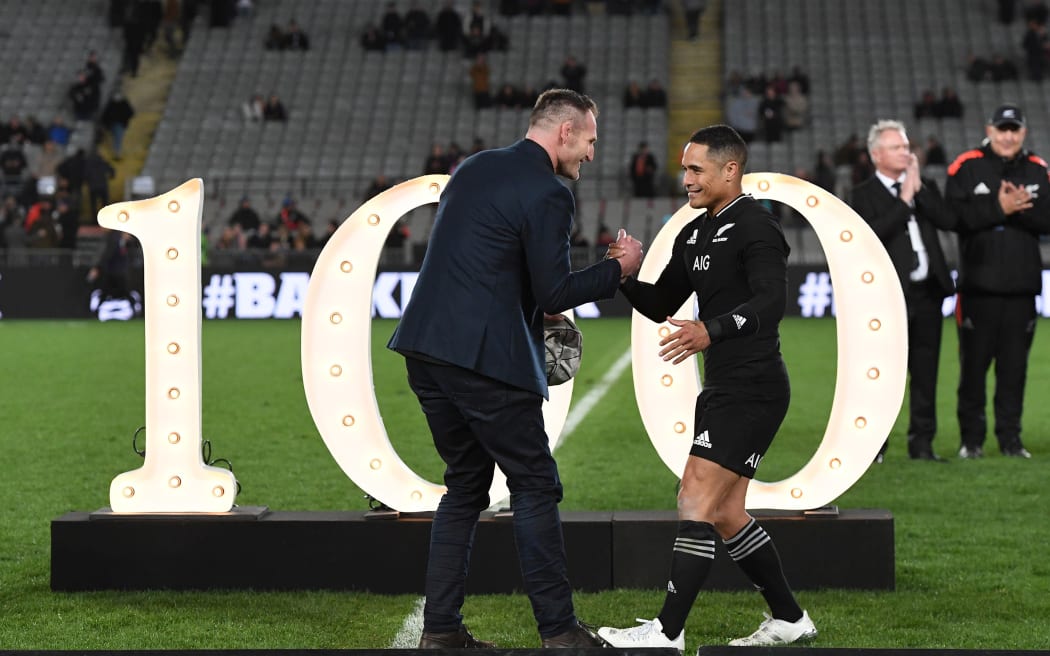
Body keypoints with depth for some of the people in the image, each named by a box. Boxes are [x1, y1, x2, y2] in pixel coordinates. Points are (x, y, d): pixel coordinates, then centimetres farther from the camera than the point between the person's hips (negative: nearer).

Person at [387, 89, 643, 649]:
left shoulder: (472, 168, 16)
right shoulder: (547, 194, -10)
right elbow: (555, 294, -11)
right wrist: (619, 269, 2)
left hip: (424, 347, 8)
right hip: (484, 356, -8)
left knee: (467, 482, 16)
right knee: (534, 484, 2)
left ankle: (440, 628, 14)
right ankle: (558, 629, 4)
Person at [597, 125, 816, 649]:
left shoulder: (756, 227, -13)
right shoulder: (694, 235, 16)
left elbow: (771, 302, -27)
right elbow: (660, 306, 19)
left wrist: (711, 330, -42)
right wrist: (624, 275, -1)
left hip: (752, 390, -10)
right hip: (723, 389, 10)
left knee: (697, 502, -12)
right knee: (725, 515, 13)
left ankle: (668, 631, -10)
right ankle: (790, 620, 24)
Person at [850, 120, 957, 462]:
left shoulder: (924, 187, 15)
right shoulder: (864, 194, 1)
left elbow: (949, 221, -1)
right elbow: (871, 234, -17)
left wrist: (918, 187, -5)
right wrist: (904, 200, -12)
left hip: (927, 293, 5)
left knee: (925, 372, 7)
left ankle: (922, 443, 14)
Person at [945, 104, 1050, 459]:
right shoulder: (966, 167, 0)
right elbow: (955, 216, -12)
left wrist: (1021, 207, -18)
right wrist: (999, 208, -20)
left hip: (1021, 285, 2)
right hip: (978, 285, -2)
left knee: (1014, 366, 5)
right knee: (973, 364, 2)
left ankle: (1010, 438, 13)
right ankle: (971, 439, 11)